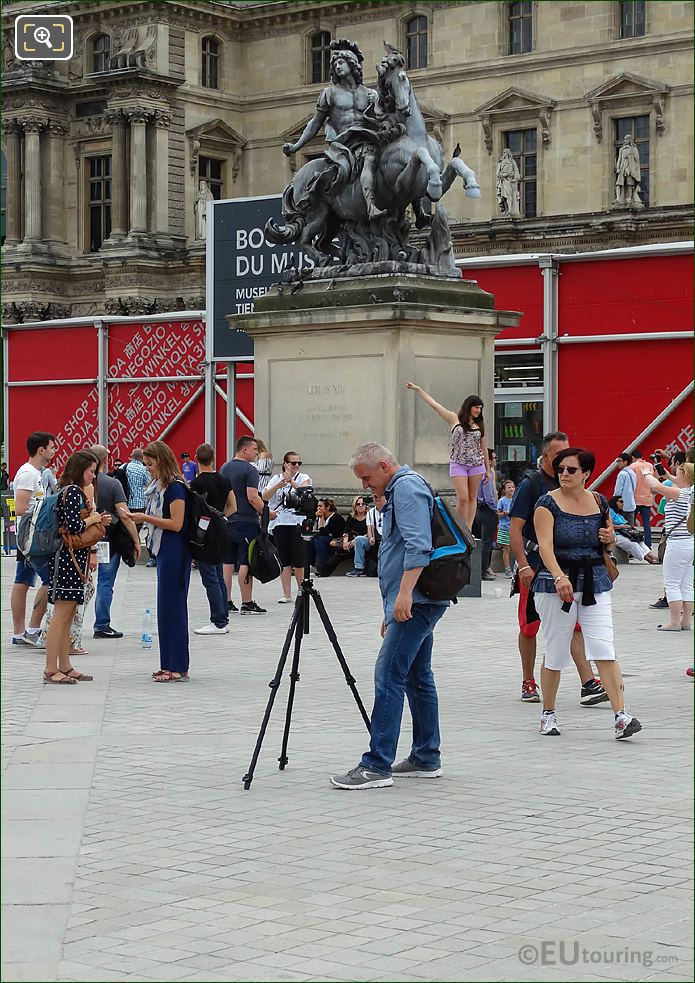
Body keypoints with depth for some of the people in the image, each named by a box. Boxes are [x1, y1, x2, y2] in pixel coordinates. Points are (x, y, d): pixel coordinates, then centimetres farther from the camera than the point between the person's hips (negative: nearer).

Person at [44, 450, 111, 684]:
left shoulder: (70, 491, 18)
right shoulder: (73, 491, -13)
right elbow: (74, 526, -22)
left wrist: (98, 521, 13)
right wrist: (92, 519, -6)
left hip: (72, 558, 11)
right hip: (68, 557, -11)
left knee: (67, 615, 13)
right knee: (61, 614, -9)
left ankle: (64, 667, 17)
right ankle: (51, 669, -8)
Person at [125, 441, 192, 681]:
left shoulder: (175, 486, -13)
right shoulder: (159, 486, 15)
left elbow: (176, 524, -18)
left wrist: (145, 517, -15)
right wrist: (142, 518, 4)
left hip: (174, 554, -10)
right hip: (164, 552, 10)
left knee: (172, 607, -7)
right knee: (166, 608, 11)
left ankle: (177, 668, -3)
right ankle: (169, 664, 16)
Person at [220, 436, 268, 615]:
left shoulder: (224, 468, 12)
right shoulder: (249, 470, -11)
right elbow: (253, 497, -18)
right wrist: (267, 513, -8)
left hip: (227, 521, 7)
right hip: (246, 522, -7)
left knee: (228, 562, 10)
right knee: (246, 563, -5)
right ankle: (247, 604, -4)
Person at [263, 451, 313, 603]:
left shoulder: (303, 478, 5)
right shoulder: (276, 479, 9)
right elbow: (264, 497, -5)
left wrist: (291, 481, -26)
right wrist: (278, 485, -19)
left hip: (297, 523, -2)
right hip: (279, 523, 2)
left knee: (298, 561, -3)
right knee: (284, 561, 4)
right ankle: (286, 594, 8)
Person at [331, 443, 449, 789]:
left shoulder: (407, 487, -11)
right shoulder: (398, 490, 23)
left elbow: (418, 546, -23)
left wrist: (405, 593, -28)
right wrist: (392, 610, 29)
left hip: (415, 602, -11)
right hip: (414, 603, 11)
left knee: (389, 676, -13)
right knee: (417, 678, 13)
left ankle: (377, 765, -15)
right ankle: (426, 758, 18)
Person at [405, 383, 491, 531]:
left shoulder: (480, 425, 11)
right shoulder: (454, 419, 3)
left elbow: (483, 447, 16)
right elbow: (434, 404, 2)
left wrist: (487, 469, 16)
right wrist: (418, 390, -1)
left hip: (476, 464, 3)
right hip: (458, 464, -3)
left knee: (472, 498, 3)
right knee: (462, 498, -10)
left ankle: (468, 530, 7)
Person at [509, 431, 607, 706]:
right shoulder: (531, 484, -5)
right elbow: (515, 528, -9)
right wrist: (523, 566, -17)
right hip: (535, 567, -4)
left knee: (576, 625, -7)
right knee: (529, 628, 7)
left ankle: (588, 685, -13)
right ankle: (528, 684, 21)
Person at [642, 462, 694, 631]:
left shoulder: (679, 493, -14)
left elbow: (656, 486, -24)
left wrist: (647, 474, -6)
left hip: (677, 544, -9)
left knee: (671, 583, -2)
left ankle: (675, 621, -3)